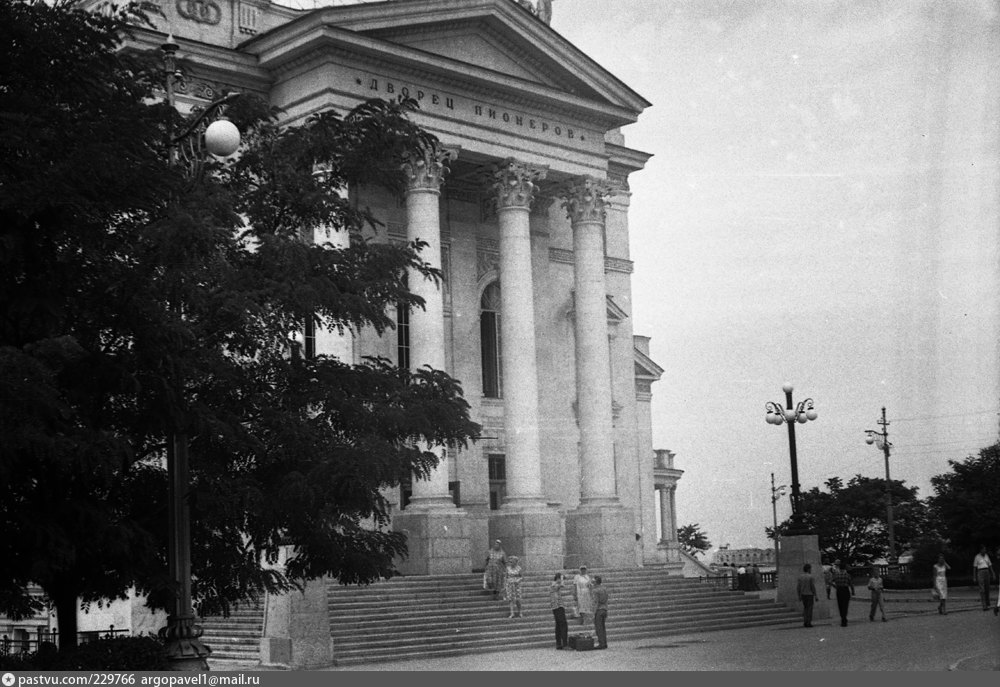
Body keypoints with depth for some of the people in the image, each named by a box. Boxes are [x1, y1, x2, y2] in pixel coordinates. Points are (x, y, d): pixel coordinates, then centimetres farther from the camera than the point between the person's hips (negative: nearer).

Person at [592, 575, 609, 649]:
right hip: (604, 610, 8)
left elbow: (596, 603, -16)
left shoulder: (596, 590, -13)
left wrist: (594, 613, -14)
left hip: (598, 610, -8)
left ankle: (601, 644, -7)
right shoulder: (604, 589, 12)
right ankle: (604, 644, 9)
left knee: (598, 628, -4)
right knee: (603, 628, 10)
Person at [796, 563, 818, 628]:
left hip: (803, 595, 5)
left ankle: (805, 622, 9)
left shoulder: (800, 577, 3)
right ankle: (809, 623, 0)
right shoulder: (811, 577, -12)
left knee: (805, 608, 16)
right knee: (810, 609, 1)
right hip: (810, 594, -5)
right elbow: (813, 587, -14)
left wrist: (799, 596, 9)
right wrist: (815, 596, -9)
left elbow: (798, 587, 3)